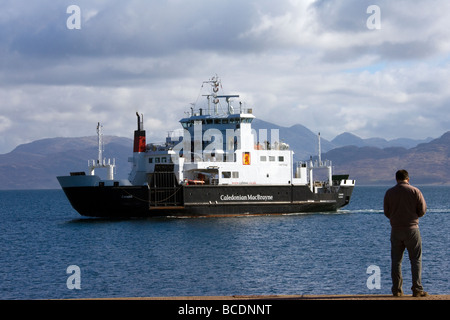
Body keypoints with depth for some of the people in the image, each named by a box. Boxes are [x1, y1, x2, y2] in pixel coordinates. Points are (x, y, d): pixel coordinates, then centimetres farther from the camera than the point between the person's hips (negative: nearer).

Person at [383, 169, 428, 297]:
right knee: (416, 259, 3)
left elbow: (386, 212, 5)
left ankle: (397, 289, 6)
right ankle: (417, 289, -4)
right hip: (412, 228, -2)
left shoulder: (389, 192, 1)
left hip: (396, 230, 2)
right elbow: (422, 210, -2)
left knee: (396, 260, 8)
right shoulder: (415, 191, -5)